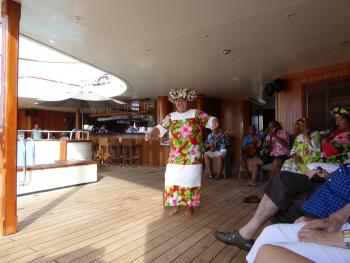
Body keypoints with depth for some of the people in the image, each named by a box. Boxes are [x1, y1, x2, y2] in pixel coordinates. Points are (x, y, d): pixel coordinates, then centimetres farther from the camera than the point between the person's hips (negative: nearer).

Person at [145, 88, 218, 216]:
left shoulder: (196, 113, 2)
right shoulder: (170, 117, 7)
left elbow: (210, 120, -3)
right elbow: (160, 128, -1)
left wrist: (214, 122, -27)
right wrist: (151, 134, -21)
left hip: (192, 156, -2)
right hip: (175, 157, 2)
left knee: (190, 180, 5)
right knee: (173, 179, 2)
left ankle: (189, 205, 21)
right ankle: (175, 204, 23)